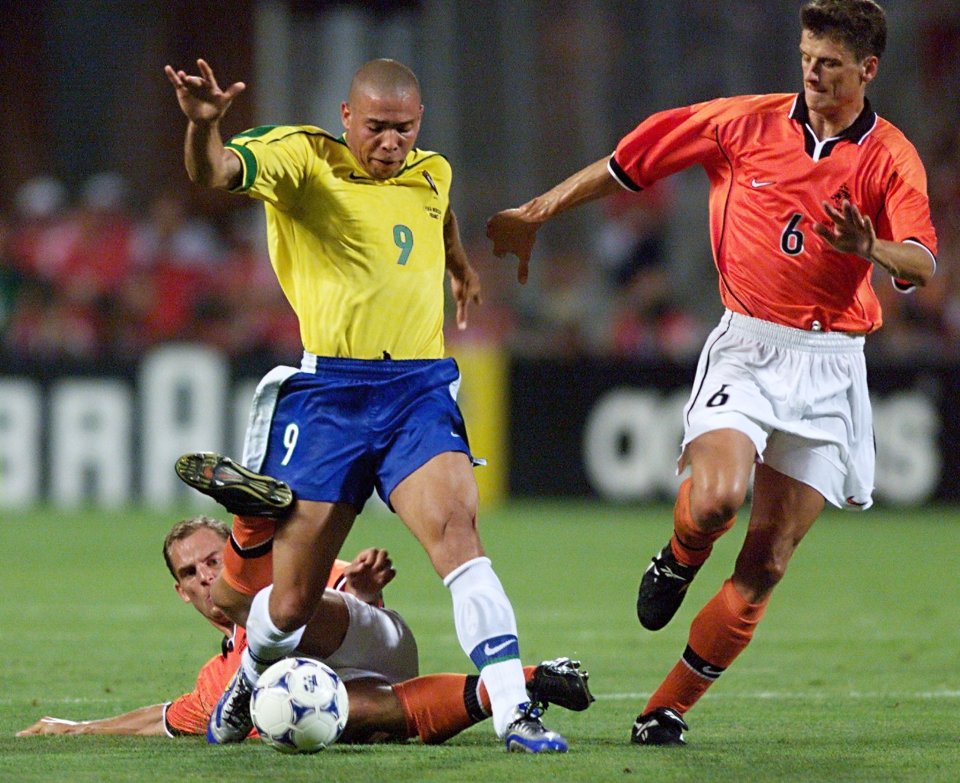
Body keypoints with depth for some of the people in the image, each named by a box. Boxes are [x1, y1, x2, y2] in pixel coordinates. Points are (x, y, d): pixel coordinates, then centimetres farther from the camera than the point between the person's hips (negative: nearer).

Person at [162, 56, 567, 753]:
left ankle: (513, 710, -26)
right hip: (328, 392, -3)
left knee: (457, 531, -22)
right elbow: (213, 172, -23)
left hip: (420, 388, 3)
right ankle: (249, 683, 34)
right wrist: (203, 123, -45)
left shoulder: (432, 174, 12)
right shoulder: (302, 159, -4)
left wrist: (460, 266, 57)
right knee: (292, 601, 1)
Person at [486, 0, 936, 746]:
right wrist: (535, 214, 10)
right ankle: (679, 559, 9)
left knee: (767, 563, -3)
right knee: (715, 501, -27)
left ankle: (668, 709, 8)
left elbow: (923, 264, -16)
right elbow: (630, 160, 9)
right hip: (746, 348, 0)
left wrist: (869, 248, -38)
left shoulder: (890, 158, -2)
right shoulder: (747, 123, 2)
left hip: (829, 368, 1)